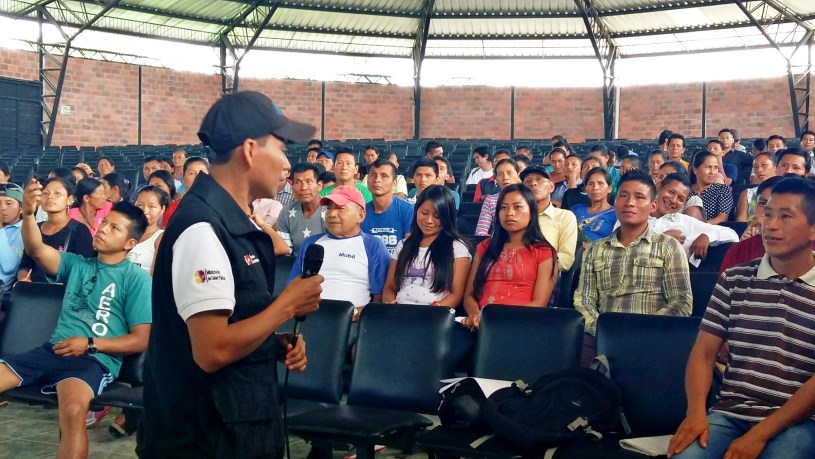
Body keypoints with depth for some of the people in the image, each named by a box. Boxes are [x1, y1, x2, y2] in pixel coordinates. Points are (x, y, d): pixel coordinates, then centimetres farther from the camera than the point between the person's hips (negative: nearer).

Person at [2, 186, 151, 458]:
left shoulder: (137, 279, 4)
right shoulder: (77, 264, 19)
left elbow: (141, 340, -1)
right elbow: (36, 250, 0)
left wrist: (90, 344, -11)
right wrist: (28, 214, -19)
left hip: (95, 360, -5)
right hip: (52, 349, 6)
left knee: (74, 409, -39)